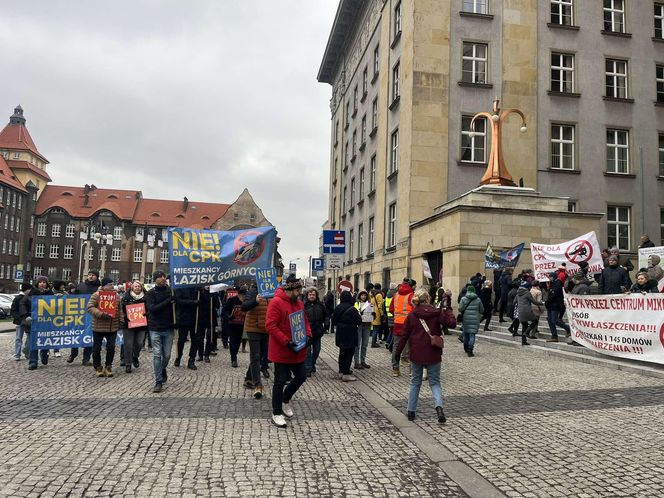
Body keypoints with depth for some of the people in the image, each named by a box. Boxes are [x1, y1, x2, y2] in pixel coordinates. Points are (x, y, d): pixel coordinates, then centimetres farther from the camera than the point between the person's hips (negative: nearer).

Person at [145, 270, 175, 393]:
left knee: (167, 355, 7)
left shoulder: (171, 291, 5)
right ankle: (158, 382, 3)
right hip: (155, 328, -2)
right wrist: (168, 301, -20)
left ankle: (163, 370, 38)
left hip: (168, 328, 2)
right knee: (157, 355, -4)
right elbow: (152, 308, -15)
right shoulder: (150, 293, -1)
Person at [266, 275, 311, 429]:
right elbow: (270, 326, -21)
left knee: (301, 377, 13)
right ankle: (277, 414, 15)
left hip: (297, 350, 7)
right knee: (280, 381, 1)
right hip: (281, 351, -7)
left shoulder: (299, 303, 8)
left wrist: (308, 336, -3)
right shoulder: (276, 302, -16)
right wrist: (286, 342, -24)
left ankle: (285, 400, 37)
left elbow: (305, 321, 16)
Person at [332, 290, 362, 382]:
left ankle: (341, 372, 25)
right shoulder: (352, 309, -19)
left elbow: (334, 321, 9)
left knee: (342, 353, 17)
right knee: (349, 353, -1)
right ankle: (346, 374, 0)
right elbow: (359, 321, -12)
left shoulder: (337, 308, 2)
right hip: (350, 335, -7)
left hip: (340, 334, 7)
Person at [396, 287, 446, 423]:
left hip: (416, 354, 1)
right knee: (435, 382, 9)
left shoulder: (411, 316, -3)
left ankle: (411, 412, 19)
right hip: (433, 355, -1)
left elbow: (405, 336, -1)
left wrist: (398, 352, 8)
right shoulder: (437, 313, -7)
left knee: (415, 383, 16)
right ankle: (439, 406, -15)